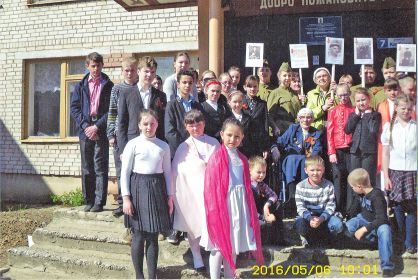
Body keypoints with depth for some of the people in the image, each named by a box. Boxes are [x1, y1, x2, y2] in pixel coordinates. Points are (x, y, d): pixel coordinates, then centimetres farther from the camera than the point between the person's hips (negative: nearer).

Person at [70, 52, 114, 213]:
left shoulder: (109, 86, 4)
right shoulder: (80, 86, 12)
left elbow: (111, 110, -2)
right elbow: (74, 108, 6)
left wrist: (97, 127, -11)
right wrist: (85, 126, -7)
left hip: (101, 131, -3)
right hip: (85, 131, 3)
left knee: (100, 167, -2)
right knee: (86, 168, 7)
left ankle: (99, 202, 3)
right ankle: (89, 201, 15)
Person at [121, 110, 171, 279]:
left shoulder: (164, 146, 6)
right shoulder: (133, 144, -3)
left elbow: (167, 172, 10)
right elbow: (125, 172, -3)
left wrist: (169, 196, 7)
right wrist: (126, 198, -7)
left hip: (157, 190, 3)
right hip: (139, 189, -2)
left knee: (153, 236, 8)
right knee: (139, 235, 3)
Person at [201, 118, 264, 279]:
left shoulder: (242, 159, 8)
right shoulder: (217, 158, -11)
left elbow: (247, 187, 13)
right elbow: (211, 188, -12)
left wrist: (248, 209, 10)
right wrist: (214, 209, -16)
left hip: (239, 205, 6)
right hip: (222, 204, -6)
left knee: (234, 244, 15)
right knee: (219, 245, 1)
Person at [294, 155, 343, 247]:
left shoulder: (328, 185, -4)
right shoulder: (300, 186, -6)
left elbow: (330, 206, -8)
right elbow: (300, 207, -10)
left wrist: (321, 218, -27)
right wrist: (310, 218, -30)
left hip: (324, 216, 1)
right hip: (307, 216, -1)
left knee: (338, 225, -29)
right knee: (299, 224, -34)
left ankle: (312, 236, -5)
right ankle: (307, 237, 2)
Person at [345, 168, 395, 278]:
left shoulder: (377, 196, -26)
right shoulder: (360, 194, -2)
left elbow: (381, 219, -33)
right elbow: (356, 209, 18)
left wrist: (364, 229, -34)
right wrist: (352, 221, 30)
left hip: (377, 223, -7)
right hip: (363, 219, 7)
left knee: (384, 230, -39)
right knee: (346, 228, -17)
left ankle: (387, 267, -41)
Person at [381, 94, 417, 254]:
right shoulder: (389, 126, 6)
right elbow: (385, 153, 6)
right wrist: (386, 177, 2)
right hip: (395, 171, 1)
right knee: (398, 207, 4)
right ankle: (402, 240, 18)